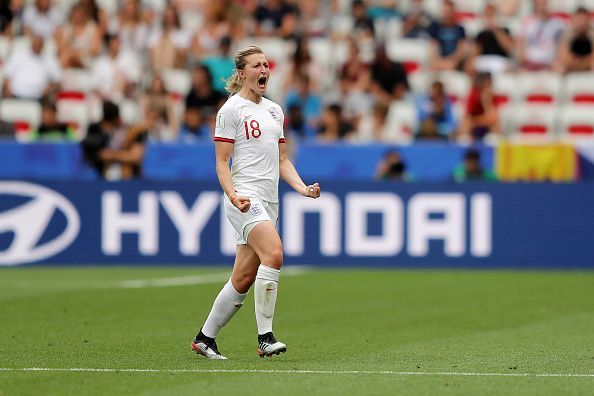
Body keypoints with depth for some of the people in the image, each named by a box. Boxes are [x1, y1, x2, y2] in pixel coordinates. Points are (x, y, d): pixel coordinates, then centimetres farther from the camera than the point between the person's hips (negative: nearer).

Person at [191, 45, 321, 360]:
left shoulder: (274, 110, 19)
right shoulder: (231, 109, -3)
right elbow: (222, 162, -6)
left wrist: (302, 187, 5)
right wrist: (233, 195, -22)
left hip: (268, 203, 7)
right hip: (245, 198, -7)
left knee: (243, 279, 5)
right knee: (273, 253, -28)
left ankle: (205, 337, 19)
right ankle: (265, 338, -25)